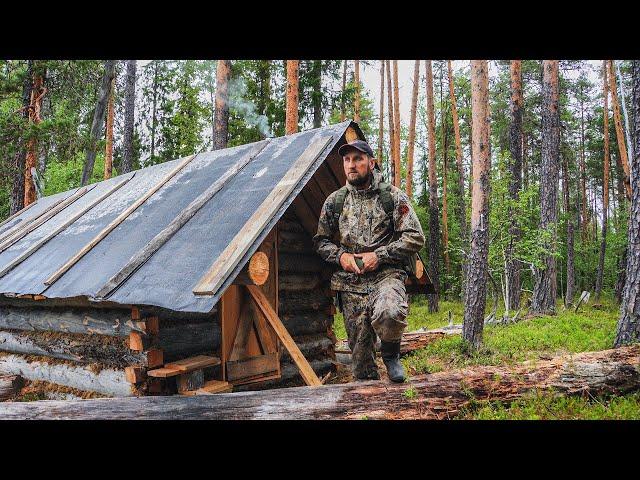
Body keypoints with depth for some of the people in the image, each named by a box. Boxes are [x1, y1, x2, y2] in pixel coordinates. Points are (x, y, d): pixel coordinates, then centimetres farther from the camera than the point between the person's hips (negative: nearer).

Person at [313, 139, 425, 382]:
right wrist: (340, 256, -4)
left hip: (386, 275, -3)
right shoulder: (334, 201, 10)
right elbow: (321, 241, 17)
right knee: (359, 349, 4)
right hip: (350, 283, 3)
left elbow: (415, 237, -2)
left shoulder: (393, 196, 2)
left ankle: (390, 353, 0)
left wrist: (379, 255, -12)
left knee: (389, 315, -34)